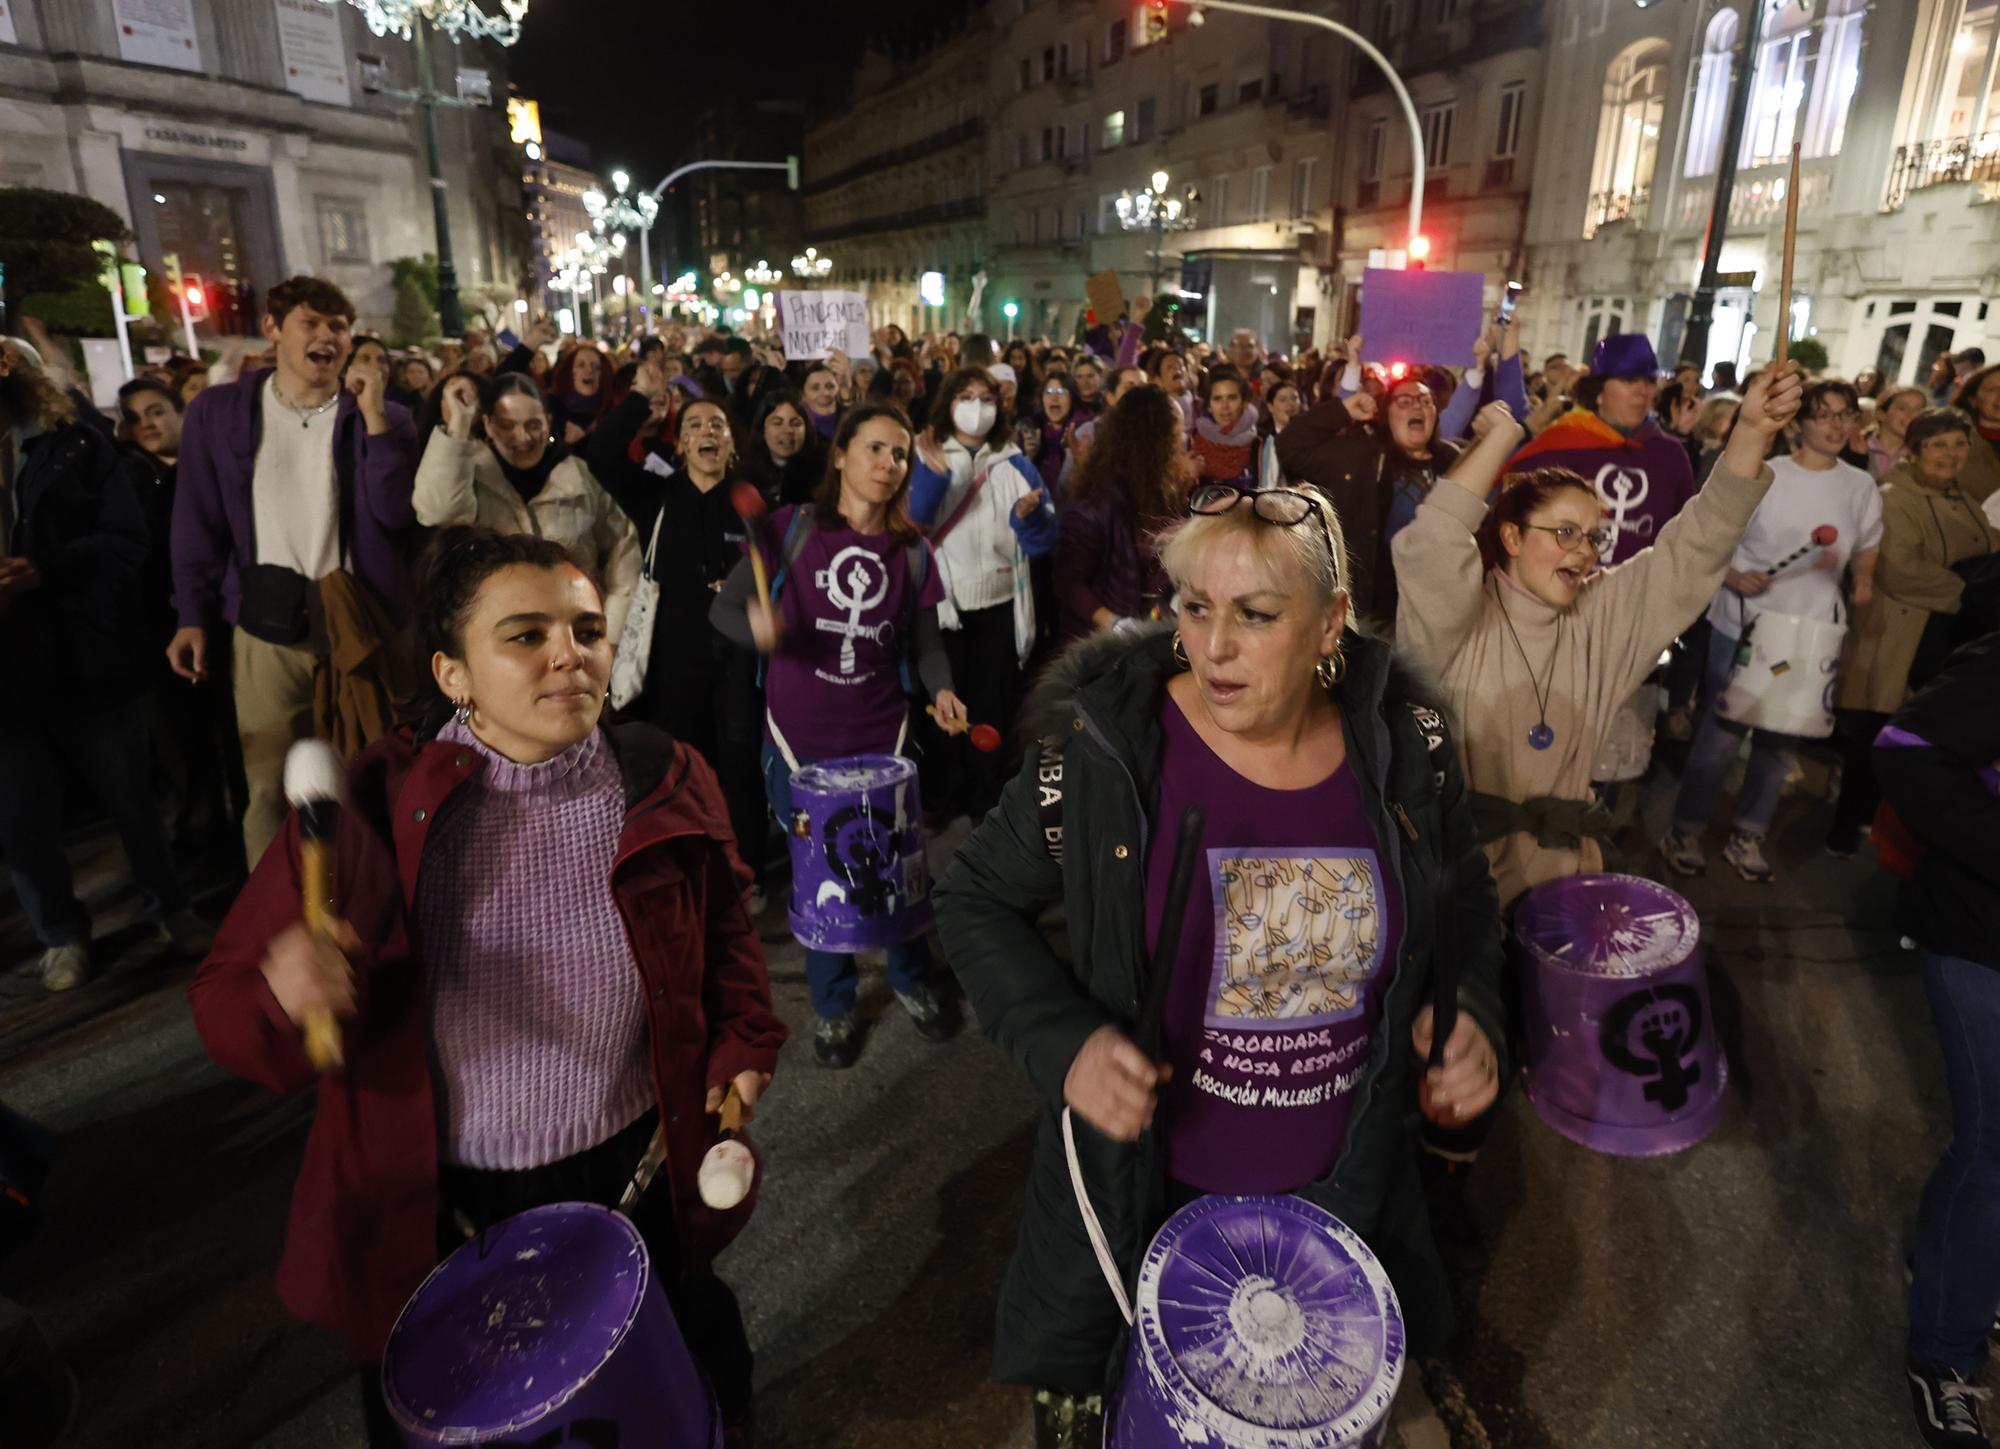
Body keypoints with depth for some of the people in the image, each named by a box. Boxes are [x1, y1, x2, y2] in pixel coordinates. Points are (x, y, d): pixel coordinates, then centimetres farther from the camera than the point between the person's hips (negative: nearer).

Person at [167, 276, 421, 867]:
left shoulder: (380, 417, 5)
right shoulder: (218, 411, 6)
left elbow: (397, 515, -8)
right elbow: (198, 521, 9)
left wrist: (372, 415, -12)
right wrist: (192, 616, 5)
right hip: (267, 624, 0)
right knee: (268, 790, 3)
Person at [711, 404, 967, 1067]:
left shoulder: (913, 551, 2)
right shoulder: (790, 529, -6)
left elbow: (924, 642, 6)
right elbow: (722, 606, -8)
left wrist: (941, 689, -14)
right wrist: (754, 624, -30)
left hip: (882, 736, 2)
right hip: (798, 739, -2)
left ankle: (911, 980, 37)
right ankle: (832, 1005, 32)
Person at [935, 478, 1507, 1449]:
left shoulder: (1403, 747, -11)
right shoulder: (1107, 748, -21)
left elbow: (1463, 898, 7)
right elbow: (979, 899, -9)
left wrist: (1470, 1010, -11)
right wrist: (1062, 1041, -22)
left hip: (1341, 1184, 3)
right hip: (1139, 1184, -2)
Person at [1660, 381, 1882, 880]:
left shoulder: (1861, 487, 6)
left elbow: (1866, 546, 21)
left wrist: (1865, 582, 4)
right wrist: (1734, 577, -20)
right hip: (1744, 625, -4)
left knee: (1780, 739, 11)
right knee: (1721, 733, -2)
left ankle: (1748, 836, 23)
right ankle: (1685, 831, 11)